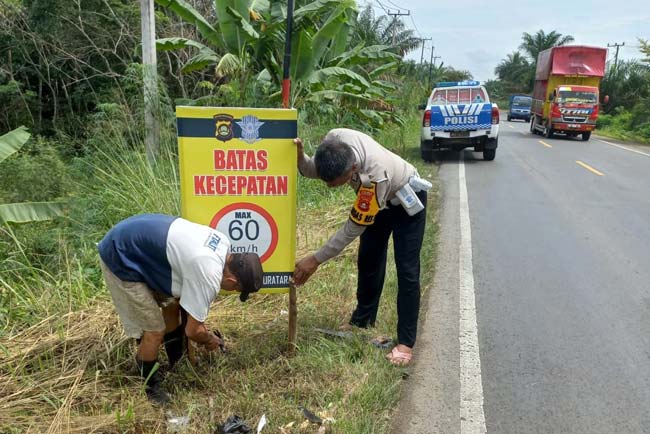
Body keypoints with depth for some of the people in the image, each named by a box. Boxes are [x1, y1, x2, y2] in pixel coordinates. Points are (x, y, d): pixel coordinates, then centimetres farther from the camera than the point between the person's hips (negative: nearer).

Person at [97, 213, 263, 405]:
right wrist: (210, 340, 7)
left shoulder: (223, 244, -2)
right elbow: (192, 331, -14)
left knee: (172, 303, 21)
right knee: (155, 331, -3)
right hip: (120, 259, -9)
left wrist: (199, 322, 19)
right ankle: (152, 388, 22)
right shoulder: (209, 276, -28)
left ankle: (177, 365, 40)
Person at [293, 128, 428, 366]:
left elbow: (353, 228, -35)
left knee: (407, 270, -8)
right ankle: (362, 320, 30)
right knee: (368, 261, 13)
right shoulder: (334, 141, -30)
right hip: (375, 199, 7)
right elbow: (311, 170, -10)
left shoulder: (375, 175, -46)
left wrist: (316, 260, -30)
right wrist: (299, 157, -34)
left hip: (406, 200, -6)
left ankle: (406, 342, 1)